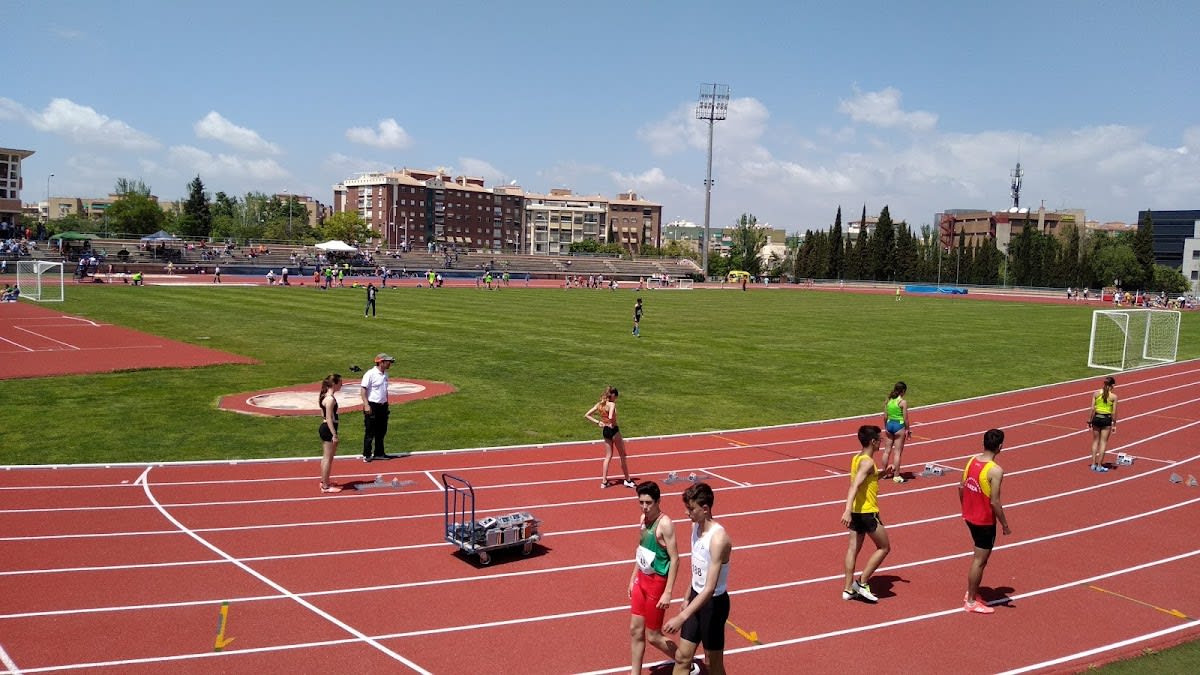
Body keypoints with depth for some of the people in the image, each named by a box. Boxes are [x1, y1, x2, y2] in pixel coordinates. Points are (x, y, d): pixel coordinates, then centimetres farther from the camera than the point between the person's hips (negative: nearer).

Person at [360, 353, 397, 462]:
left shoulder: (385, 374, 11)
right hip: (372, 406, -8)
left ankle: (379, 453, 23)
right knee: (370, 432, -2)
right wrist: (366, 405, -23)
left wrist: (386, 404, 18)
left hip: (382, 406, 8)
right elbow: (363, 390, -17)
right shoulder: (370, 374, -14)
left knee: (381, 432, 13)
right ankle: (367, 455, 7)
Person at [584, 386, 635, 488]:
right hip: (613, 430, -7)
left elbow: (587, 415, 3)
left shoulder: (599, 404, 3)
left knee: (608, 456, 16)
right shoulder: (612, 404, -18)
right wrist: (613, 423, -15)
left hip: (605, 431, 7)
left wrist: (597, 422, 1)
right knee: (623, 456, 9)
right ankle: (628, 480, 17)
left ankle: (604, 481, 12)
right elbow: (611, 417, -35)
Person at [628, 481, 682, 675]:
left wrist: (668, 592, -22)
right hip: (641, 580, 7)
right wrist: (633, 578, 17)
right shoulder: (644, 518, 3)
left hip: (656, 583, -7)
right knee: (635, 630, 11)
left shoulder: (664, 524, -22)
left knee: (652, 636, 5)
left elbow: (674, 559, -21)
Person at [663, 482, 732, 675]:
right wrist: (687, 598, 20)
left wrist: (682, 617, -35)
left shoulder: (718, 538, -28)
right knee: (682, 657, 12)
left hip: (713, 603, -8)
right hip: (697, 596, 8)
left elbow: (710, 588, -32)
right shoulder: (695, 526, -1)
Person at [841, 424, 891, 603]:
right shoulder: (867, 462, -18)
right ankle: (862, 582, 4)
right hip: (868, 512, -9)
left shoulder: (856, 459, 10)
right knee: (884, 547, 5)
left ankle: (848, 589, 12)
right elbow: (854, 486, -30)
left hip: (857, 512, 9)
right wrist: (847, 510, -39)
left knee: (853, 548, 9)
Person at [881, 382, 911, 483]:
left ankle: (884, 472, 23)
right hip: (899, 426, -5)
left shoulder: (888, 400, 2)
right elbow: (905, 418, -11)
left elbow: (885, 416, 6)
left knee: (887, 450, 14)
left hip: (889, 424, 5)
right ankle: (896, 476, 7)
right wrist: (908, 430, 1)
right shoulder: (903, 402, -14)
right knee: (897, 452, 2)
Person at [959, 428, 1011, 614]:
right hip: (985, 521, -8)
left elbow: (961, 488, 7)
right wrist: (1005, 525, -11)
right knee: (980, 560, 5)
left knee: (981, 555, 24)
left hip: (970, 517, 8)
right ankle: (971, 601, 15)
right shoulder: (995, 471, -23)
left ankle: (972, 592, 32)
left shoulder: (971, 461, -1)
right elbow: (995, 502, -23)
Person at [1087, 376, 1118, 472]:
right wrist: (1114, 424, 3)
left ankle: (1093, 464, 17)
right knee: (1103, 442, 6)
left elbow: (1092, 409, -3)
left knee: (1095, 441, 16)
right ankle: (1099, 466, 8)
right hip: (1106, 419, -2)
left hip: (1097, 418, 2)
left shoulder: (1096, 394, -3)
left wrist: (1089, 421, 5)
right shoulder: (1113, 396, -8)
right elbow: (1114, 412, -6)